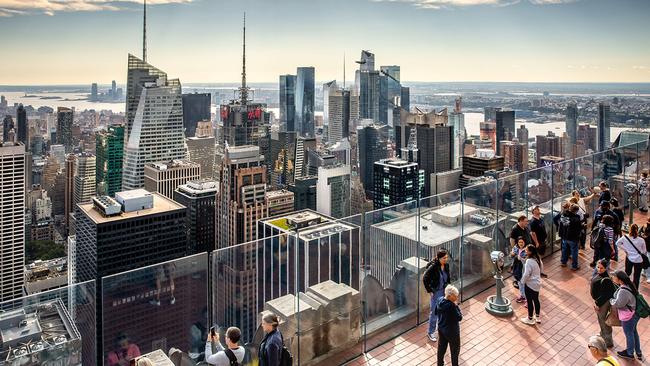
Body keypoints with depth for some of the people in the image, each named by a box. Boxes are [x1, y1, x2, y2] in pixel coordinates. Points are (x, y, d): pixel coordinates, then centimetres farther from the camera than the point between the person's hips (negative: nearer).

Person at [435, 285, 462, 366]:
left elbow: (436, 313, 6)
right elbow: (459, 318, -22)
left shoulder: (440, 301, -8)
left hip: (441, 329, 7)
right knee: (455, 350, 16)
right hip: (452, 332, -7)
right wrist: (456, 306, -19)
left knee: (441, 347, 23)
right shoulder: (452, 306, -31)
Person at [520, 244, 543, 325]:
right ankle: (537, 317, 34)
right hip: (537, 283, 8)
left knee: (530, 301, 7)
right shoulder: (538, 258, -2)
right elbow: (541, 268, 13)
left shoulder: (529, 261, -28)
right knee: (536, 300, 21)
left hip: (530, 284, -8)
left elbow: (526, 274, -25)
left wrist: (522, 282, -10)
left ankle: (530, 319, 20)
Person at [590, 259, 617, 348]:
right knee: (600, 318, 27)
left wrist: (598, 304, -18)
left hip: (603, 302, -8)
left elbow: (605, 295, -25)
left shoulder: (606, 280, -31)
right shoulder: (598, 273, -7)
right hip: (598, 300, 8)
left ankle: (608, 342, 29)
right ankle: (603, 334, 50)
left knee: (603, 320, 10)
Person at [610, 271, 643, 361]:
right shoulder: (628, 284, -7)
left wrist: (610, 300, -8)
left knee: (629, 334, 16)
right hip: (634, 313, 9)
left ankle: (630, 353, 39)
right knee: (634, 332, 27)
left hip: (628, 316, -9)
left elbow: (617, 304, -25)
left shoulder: (623, 291, -36)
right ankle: (638, 352, 46)